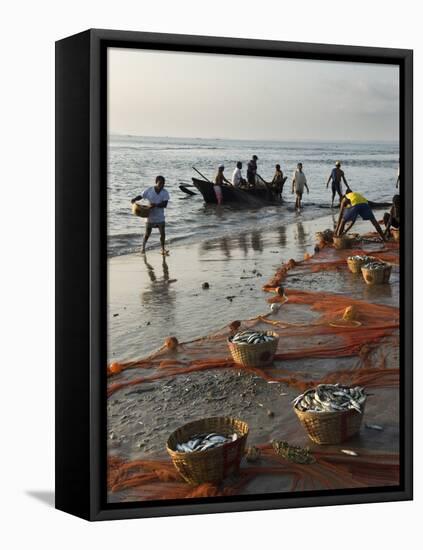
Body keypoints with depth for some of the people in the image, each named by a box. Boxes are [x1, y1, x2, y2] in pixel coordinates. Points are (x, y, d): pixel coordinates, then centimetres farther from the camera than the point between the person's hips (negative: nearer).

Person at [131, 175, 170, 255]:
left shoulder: (165, 193, -7)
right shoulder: (149, 191, -8)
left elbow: (165, 204, -15)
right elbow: (141, 196, 4)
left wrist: (156, 205, -31)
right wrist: (134, 199, -16)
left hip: (160, 217, 1)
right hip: (150, 216, -1)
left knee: (163, 233, -2)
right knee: (147, 234, 7)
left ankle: (163, 249, 12)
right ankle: (143, 247, 29)